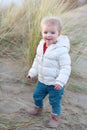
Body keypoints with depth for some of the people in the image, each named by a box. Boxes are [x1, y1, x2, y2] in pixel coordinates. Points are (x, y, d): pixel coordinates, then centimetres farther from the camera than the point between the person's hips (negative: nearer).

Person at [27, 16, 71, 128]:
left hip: (55, 84, -7)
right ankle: (38, 108, 54)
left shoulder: (61, 50, -26)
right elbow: (37, 60, 12)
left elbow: (66, 68, -24)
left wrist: (60, 81, -30)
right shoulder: (41, 45, -4)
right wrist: (32, 72, 12)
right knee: (37, 95, 24)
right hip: (42, 81, 7)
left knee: (55, 101, 11)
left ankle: (56, 116, 37)